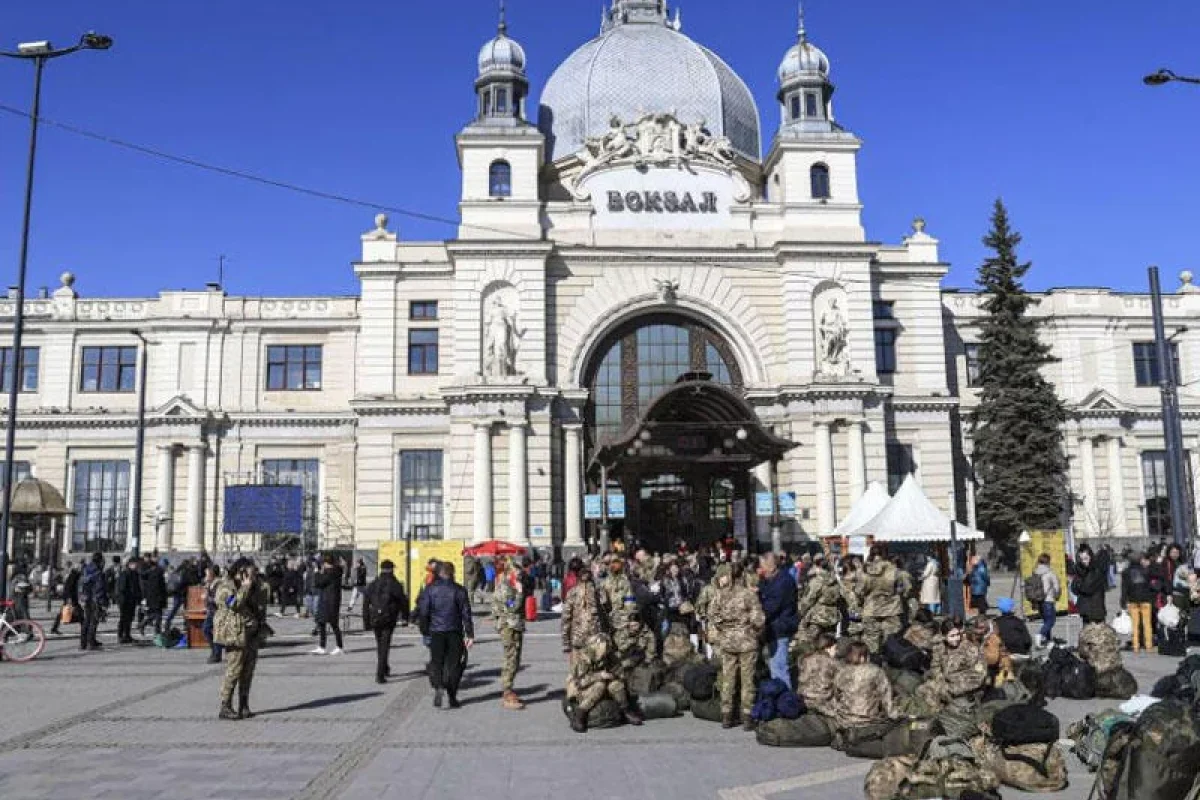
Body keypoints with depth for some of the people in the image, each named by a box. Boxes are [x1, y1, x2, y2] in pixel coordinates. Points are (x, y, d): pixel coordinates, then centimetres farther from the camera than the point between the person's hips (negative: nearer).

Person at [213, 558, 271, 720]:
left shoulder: (251, 586, 15)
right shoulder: (225, 586, -8)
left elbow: (265, 598, 12)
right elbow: (234, 603, -23)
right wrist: (245, 587, -19)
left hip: (251, 634, 8)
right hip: (235, 633, -8)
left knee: (248, 670, 9)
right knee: (234, 670, -8)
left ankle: (244, 706, 16)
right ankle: (225, 708, -2)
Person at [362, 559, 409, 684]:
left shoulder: (371, 585, 7)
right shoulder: (395, 585, -6)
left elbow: (365, 605, 7)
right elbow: (403, 602, -3)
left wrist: (366, 622, 11)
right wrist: (406, 616, 12)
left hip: (375, 619, 4)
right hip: (389, 619, -4)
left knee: (380, 645, 22)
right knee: (384, 646, -2)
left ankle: (384, 668, 37)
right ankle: (380, 674, -11)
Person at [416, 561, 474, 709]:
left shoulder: (430, 589, -1)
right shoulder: (459, 590, 0)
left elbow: (423, 612, -3)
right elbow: (466, 614, -1)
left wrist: (424, 631, 7)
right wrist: (470, 635, 2)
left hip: (436, 632, 0)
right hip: (455, 632, 0)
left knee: (436, 662, 8)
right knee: (453, 664, 8)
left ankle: (438, 687, -17)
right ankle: (452, 696, 9)